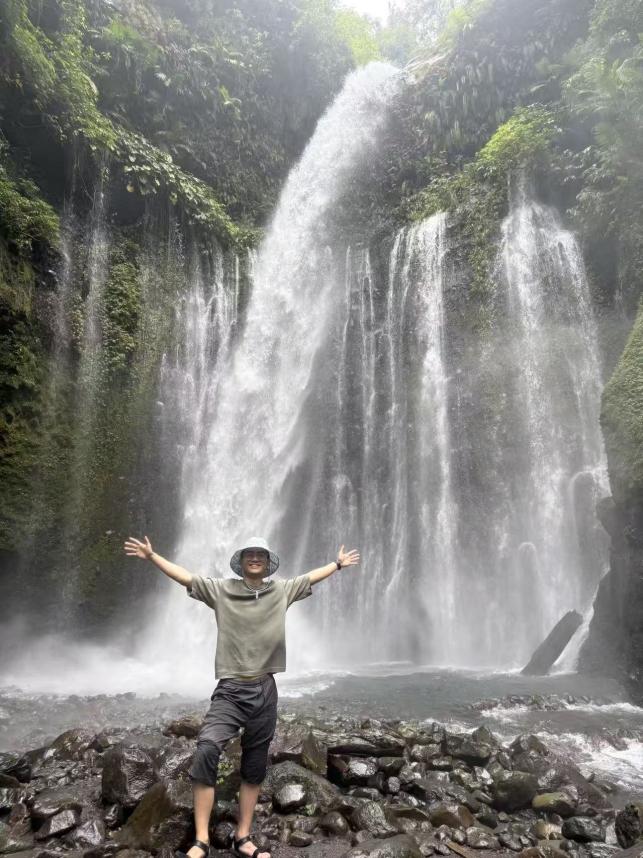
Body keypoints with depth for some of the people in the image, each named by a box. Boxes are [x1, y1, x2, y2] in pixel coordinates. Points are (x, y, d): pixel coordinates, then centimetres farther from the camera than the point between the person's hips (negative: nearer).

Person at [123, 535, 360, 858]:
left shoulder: (281, 591, 6)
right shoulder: (221, 589, 0)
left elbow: (311, 577, 18)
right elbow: (185, 576, -2)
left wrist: (338, 563, 27)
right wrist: (152, 556, -8)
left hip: (265, 691, 3)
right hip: (230, 690, -2)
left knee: (254, 768, 12)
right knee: (206, 751, -22)